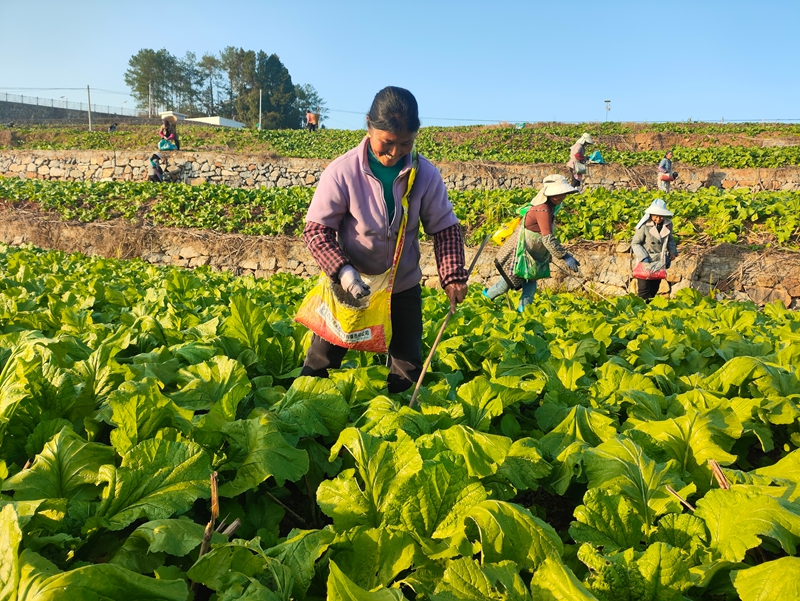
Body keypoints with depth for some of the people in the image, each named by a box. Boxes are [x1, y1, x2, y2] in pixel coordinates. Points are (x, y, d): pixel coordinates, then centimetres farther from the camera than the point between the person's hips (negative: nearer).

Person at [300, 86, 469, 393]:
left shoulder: (426, 175, -12)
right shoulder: (342, 172, -18)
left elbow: (445, 228, -3)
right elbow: (316, 228, -14)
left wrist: (453, 276, -17)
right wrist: (342, 270, -29)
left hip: (404, 287, 2)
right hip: (350, 285, -2)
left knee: (408, 368, 14)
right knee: (321, 361, 9)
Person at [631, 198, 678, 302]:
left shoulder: (668, 225, -3)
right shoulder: (645, 226, -19)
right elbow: (635, 243, -12)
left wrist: (672, 252, 0)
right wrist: (644, 257, -21)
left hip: (660, 262, 5)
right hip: (646, 262, -5)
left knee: (654, 289, 16)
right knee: (644, 290, -3)